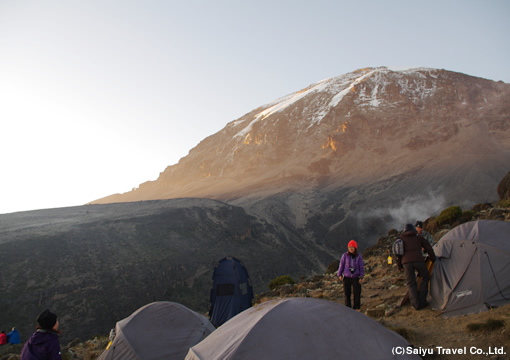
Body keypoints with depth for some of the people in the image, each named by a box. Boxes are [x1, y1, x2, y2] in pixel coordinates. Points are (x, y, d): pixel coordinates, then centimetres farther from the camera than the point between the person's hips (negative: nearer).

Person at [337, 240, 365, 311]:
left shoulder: (359, 257, -4)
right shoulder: (345, 256, -4)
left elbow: (361, 267, 0)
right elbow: (341, 265, 3)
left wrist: (361, 277, -6)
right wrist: (339, 275, 2)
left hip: (356, 278, 0)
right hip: (347, 277, 0)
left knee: (357, 293, -3)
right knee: (347, 294, 4)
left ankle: (356, 308, 12)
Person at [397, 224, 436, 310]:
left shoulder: (401, 238, 22)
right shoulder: (419, 237, 21)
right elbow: (429, 249, 22)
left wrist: (400, 267, 27)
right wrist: (434, 260, 33)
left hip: (406, 262, 1)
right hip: (418, 260, -1)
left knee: (411, 283, 10)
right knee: (425, 278, 20)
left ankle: (416, 304, 1)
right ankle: (422, 301, 16)